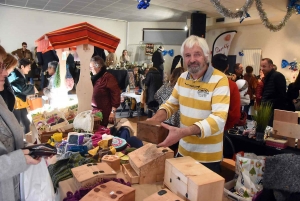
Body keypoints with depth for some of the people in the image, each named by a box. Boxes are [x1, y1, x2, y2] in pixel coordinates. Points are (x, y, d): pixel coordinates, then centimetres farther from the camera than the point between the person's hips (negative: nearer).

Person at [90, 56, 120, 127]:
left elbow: (116, 95, -16)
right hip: (96, 112, 8)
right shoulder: (96, 78, 12)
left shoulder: (109, 78, -12)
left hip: (105, 113, -8)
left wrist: (113, 112, -17)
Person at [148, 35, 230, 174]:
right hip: (183, 150, 6)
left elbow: (219, 118, -27)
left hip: (208, 156, -6)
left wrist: (183, 132, -39)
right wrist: (155, 119, -10)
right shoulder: (182, 78, 2)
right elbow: (171, 104, 11)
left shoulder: (219, 80, -18)